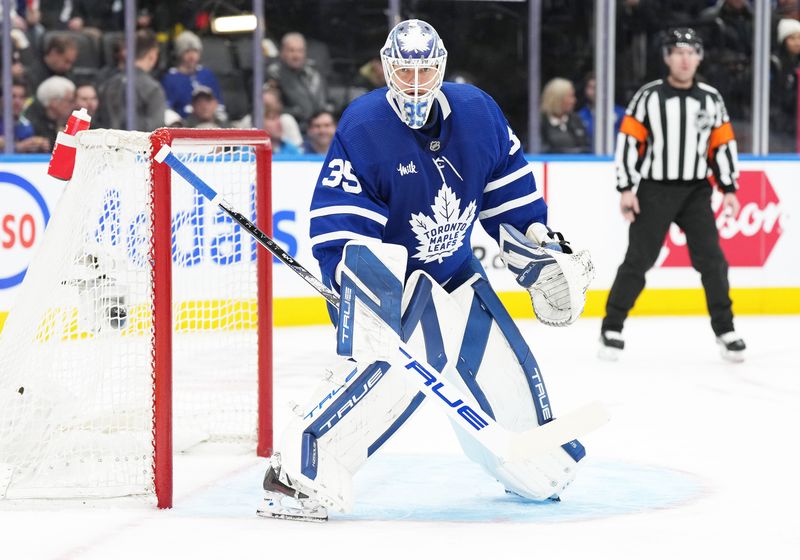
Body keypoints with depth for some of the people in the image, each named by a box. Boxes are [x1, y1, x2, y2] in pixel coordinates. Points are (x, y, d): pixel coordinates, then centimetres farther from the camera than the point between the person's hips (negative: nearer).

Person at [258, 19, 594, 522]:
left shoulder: (477, 113, -5)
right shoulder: (362, 128, -20)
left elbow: (508, 186, 10)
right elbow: (337, 224, -22)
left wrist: (539, 249, 8)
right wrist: (359, 282, -35)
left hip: (457, 274, 6)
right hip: (387, 275, -6)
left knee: (504, 372, 9)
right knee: (386, 367, -30)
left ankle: (539, 469, 36)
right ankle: (298, 470, -27)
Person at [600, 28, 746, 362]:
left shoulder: (711, 99, 4)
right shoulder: (648, 96, -5)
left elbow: (723, 144, 8)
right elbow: (629, 141, -4)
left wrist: (728, 189, 3)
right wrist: (626, 189, -8)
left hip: (696, 193, 2)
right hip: (654, 190, -2)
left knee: (710, 259, -4)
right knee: (638, 260, -2)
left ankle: (724, 330, 6)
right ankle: (612, 328, 8)